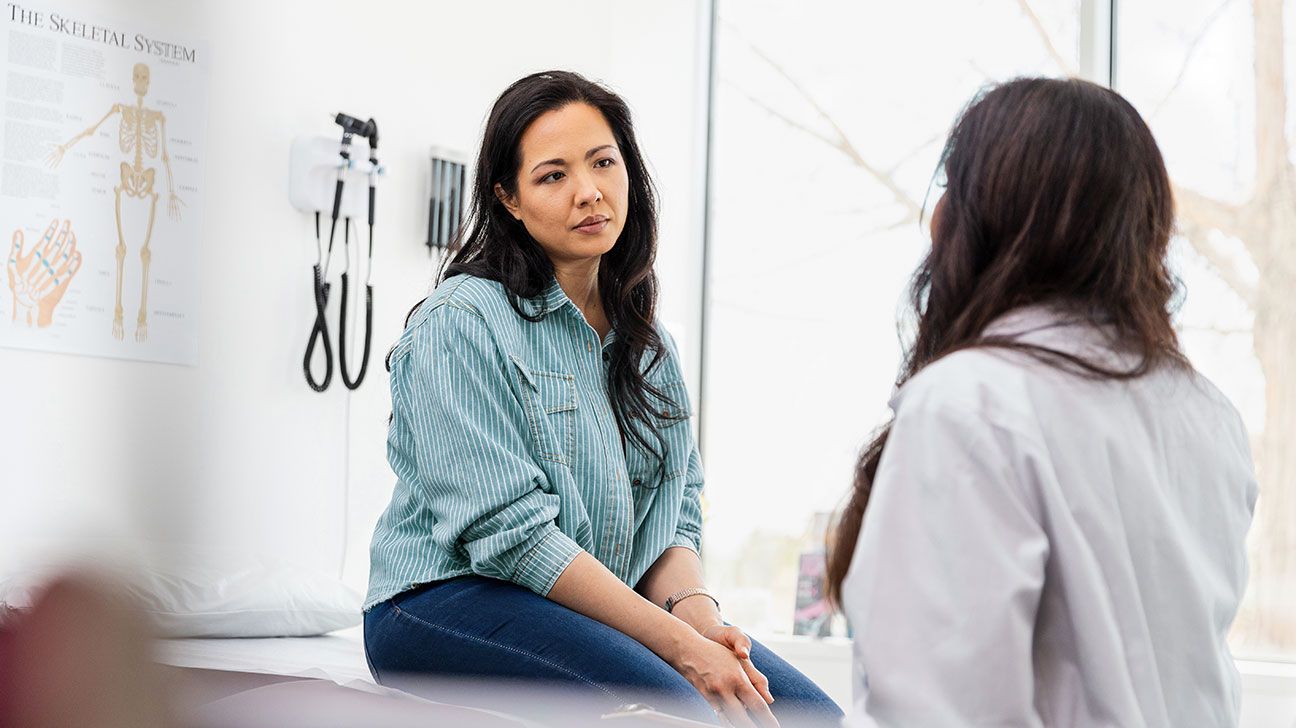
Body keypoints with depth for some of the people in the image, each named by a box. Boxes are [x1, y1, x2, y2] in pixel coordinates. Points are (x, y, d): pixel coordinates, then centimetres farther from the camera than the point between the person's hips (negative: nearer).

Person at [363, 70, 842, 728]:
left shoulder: (645, 338, 15)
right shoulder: (460, 322, -9)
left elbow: (673, 510, 12)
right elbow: (511, 531, -17)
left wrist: (694, 610, -11)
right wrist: (677, 644, -21)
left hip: (599, 607, 7)